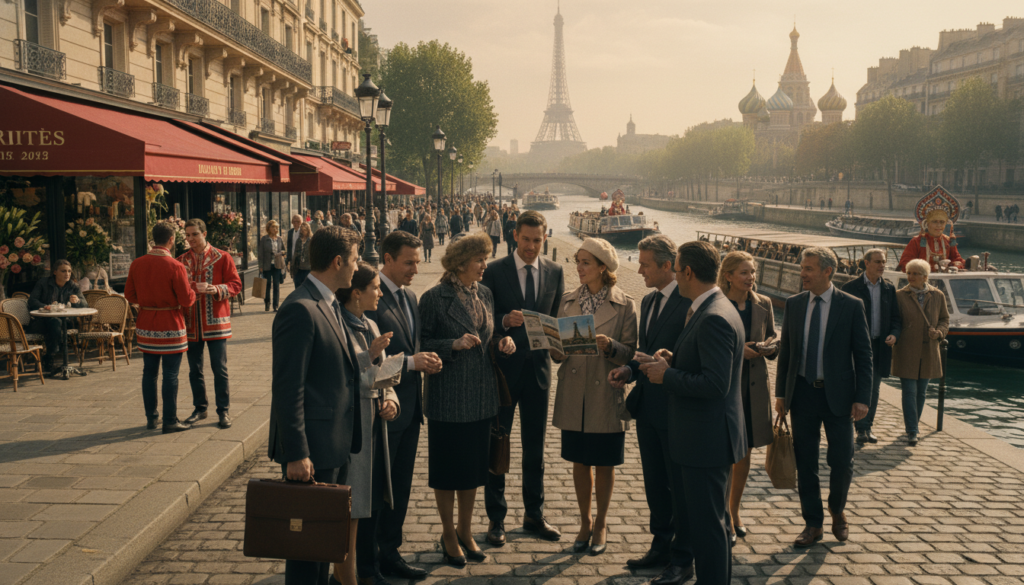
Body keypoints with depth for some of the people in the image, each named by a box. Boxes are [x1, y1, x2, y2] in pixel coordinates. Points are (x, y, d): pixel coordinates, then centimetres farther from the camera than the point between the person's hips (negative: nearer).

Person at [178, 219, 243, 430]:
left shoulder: (222, 258, 0)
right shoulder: (181, 261, 8)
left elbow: (236, 284, -2)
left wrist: (218, 289, -21)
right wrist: (193, 288, -13)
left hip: (215, 322, -3)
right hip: (191, 323, 3)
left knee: (220, 369, -1)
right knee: (194, 369, 11)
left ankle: (223, 411, 8)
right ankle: (200, 408, 25)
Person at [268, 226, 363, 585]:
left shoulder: (331, 305, 13)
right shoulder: (300, 310, -19)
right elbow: (287, 389, -22)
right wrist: (296, 454, -22)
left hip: (337, 447, 10)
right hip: (313, 449, -10)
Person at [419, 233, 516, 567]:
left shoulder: (485, 295, 7)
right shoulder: (435, 298, -11)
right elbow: (422, 344, -10)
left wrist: (502, 342, -3)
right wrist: (454, 345, -23)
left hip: (482, 397, 6)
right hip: (448, 398, -6)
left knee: (474, 465, 15)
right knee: (447, 467, 7)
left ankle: (465, 531, 31)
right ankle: (448, 534, 24)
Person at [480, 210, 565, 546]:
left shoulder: (555, 273, 5)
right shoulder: (494, 272, -5)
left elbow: (558, 317, 8)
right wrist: (506, 320, -24)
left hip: (538, 367, 3)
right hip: (503, 367, -3)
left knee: (535, 447, 13)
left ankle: (534, 515, 26)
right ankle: (496, 518, 17)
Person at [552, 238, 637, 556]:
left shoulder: (624, 305, -5)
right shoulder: (568, 301, 5)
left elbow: (630, 353, -6)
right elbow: (558, 352, 8)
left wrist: (608, 345, -25)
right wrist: (556, 349, -15)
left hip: (606, 395, -3)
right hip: (574, 395, 3)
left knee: (604, 464, 8)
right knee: (580, 461, 12)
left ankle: (601, 524, 27)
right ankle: (585, 522, 29)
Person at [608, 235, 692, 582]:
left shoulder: (689, 301, -16)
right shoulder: (648, 302, 13)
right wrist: (630, 370, 3)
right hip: (648, 407, 9)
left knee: (680, 487, 4)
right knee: (654, 484, 18)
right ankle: (661, 547, 33)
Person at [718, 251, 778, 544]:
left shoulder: (763, 305, 6)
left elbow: (773, 346, 12)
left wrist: (769, 348, -11)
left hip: (754, 385, 5)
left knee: (745, 452, 14)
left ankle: (735, 511, 30)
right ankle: (724, 518, 10)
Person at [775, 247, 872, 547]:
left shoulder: (851, 306, -5)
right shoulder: (794, 304, 5)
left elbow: (863, 355, -4)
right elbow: (785, 350, 9)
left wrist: (862, 398, -9)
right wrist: (781, 393, 5)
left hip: (837, 395, -3)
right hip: (802, 393, 3)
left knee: (841, 461, 3)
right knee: (805, 463, 7)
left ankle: (837, 512, 31)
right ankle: (813, 523, 21)